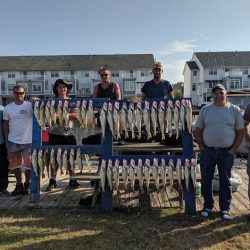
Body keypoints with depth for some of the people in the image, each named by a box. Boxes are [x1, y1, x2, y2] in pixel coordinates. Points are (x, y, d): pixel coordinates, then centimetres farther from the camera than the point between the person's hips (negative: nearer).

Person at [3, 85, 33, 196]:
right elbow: (5, 124, 9)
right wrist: (6, 140, 6)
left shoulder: (30, 105, -5)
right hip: (13, 141, 3)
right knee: (15, 163, 13)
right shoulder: (8, 108, 4)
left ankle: (27, 184, 22)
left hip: (29, 141, -3)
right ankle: (19, 184, 28)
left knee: (29, 163, 2)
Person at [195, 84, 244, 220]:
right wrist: (201, 147, -2)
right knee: (206, 180, 9)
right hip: (207, 151, 1)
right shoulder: (205, 110, 2)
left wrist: (233, 149, -5)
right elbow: (198, 130, 6)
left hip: (226, 152, -1)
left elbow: (240, 132, 2)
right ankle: (208, 206, 26)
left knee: (225, 181, 9)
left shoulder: (235, 110, 1)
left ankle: (225, 209, 23)